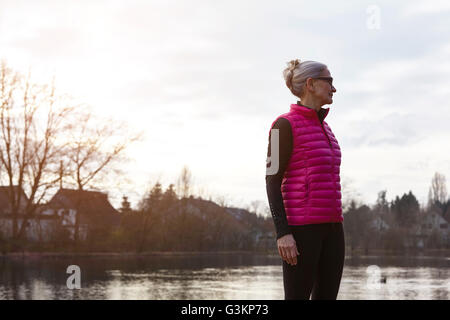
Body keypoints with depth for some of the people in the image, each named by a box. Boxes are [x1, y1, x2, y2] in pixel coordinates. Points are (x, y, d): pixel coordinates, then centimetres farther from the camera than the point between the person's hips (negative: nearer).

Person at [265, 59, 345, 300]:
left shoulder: (322, 128, 19)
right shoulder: (284, 125, -7)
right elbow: (272, 182, -11)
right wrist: (282, 233, -19)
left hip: (329, 226, 8)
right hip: (301, 225, -8)